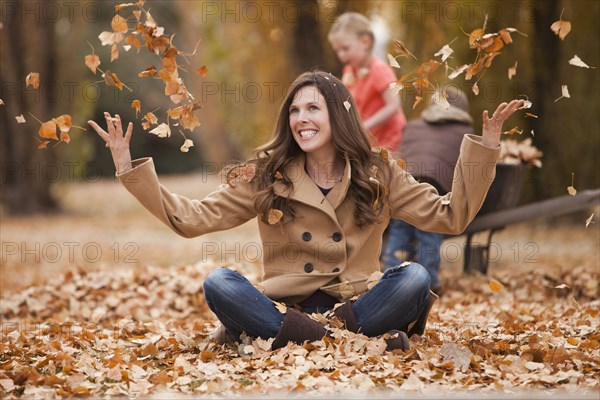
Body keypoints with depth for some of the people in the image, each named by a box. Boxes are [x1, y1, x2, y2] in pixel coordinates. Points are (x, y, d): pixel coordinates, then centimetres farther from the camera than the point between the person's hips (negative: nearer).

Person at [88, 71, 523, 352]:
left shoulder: (379, 175, 6)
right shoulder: (266, 177, 4)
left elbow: (451, 216, 3)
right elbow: (192, 218, -2)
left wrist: (484, 148, -6)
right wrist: (130, 168, -11)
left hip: (353, 304, -1)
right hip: (284, 310, 1)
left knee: (415, 278, -25)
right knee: (217, 283, -29)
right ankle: (365, 337, -34)